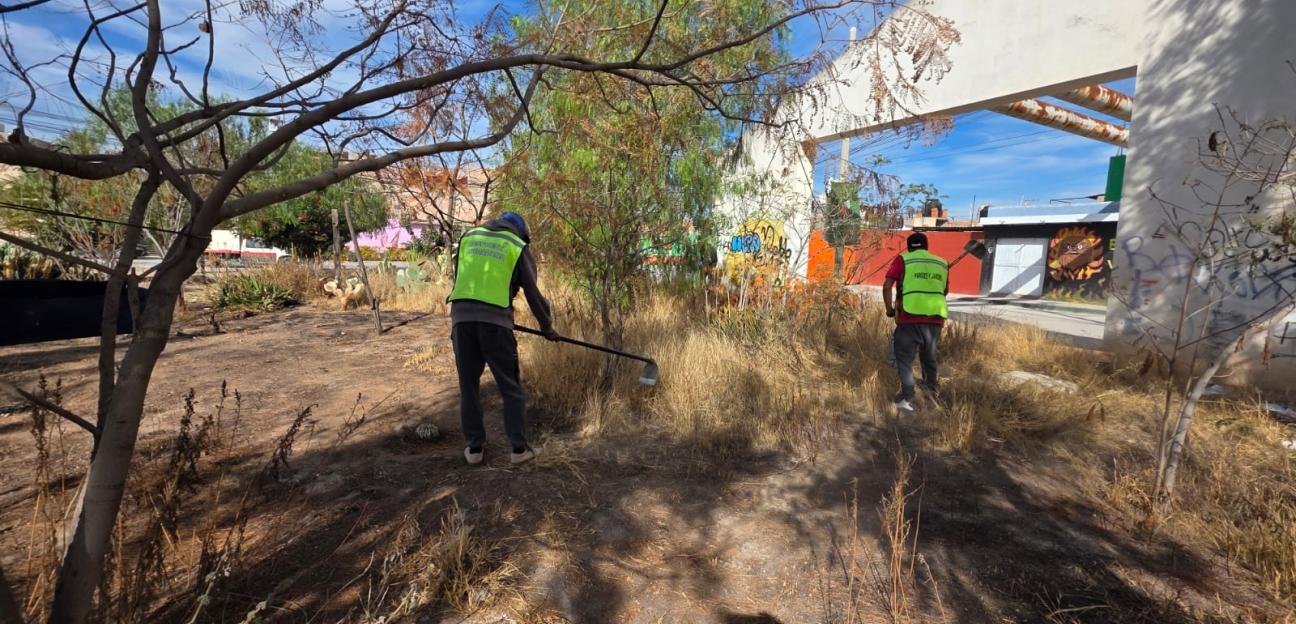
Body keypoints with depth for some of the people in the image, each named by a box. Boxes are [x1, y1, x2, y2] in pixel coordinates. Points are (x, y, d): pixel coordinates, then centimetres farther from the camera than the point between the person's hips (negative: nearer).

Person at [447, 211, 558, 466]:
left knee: (469, 386, 12)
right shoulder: (518, 248, 8)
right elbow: (533, 293, 7)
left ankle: (474, 447, 18)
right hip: (495, 320, -3)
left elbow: (459, 280, 21)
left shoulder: (468, 237, 19)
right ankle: (519, 448, 11)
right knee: (511, 387, 8)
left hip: (462, 316, 3)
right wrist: (547, 326, 18)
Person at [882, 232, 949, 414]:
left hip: (910, 318, -4)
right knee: (929, 356, 24)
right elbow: (945, 291, 25)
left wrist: (890, 309, 2)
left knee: (904, 359, 0)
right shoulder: (942, 263, 15)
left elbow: (887, 286, -8)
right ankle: (932, 388, 42)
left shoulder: (903, 260, 2)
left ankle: (907, 399, -12)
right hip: (935, 318, 4)